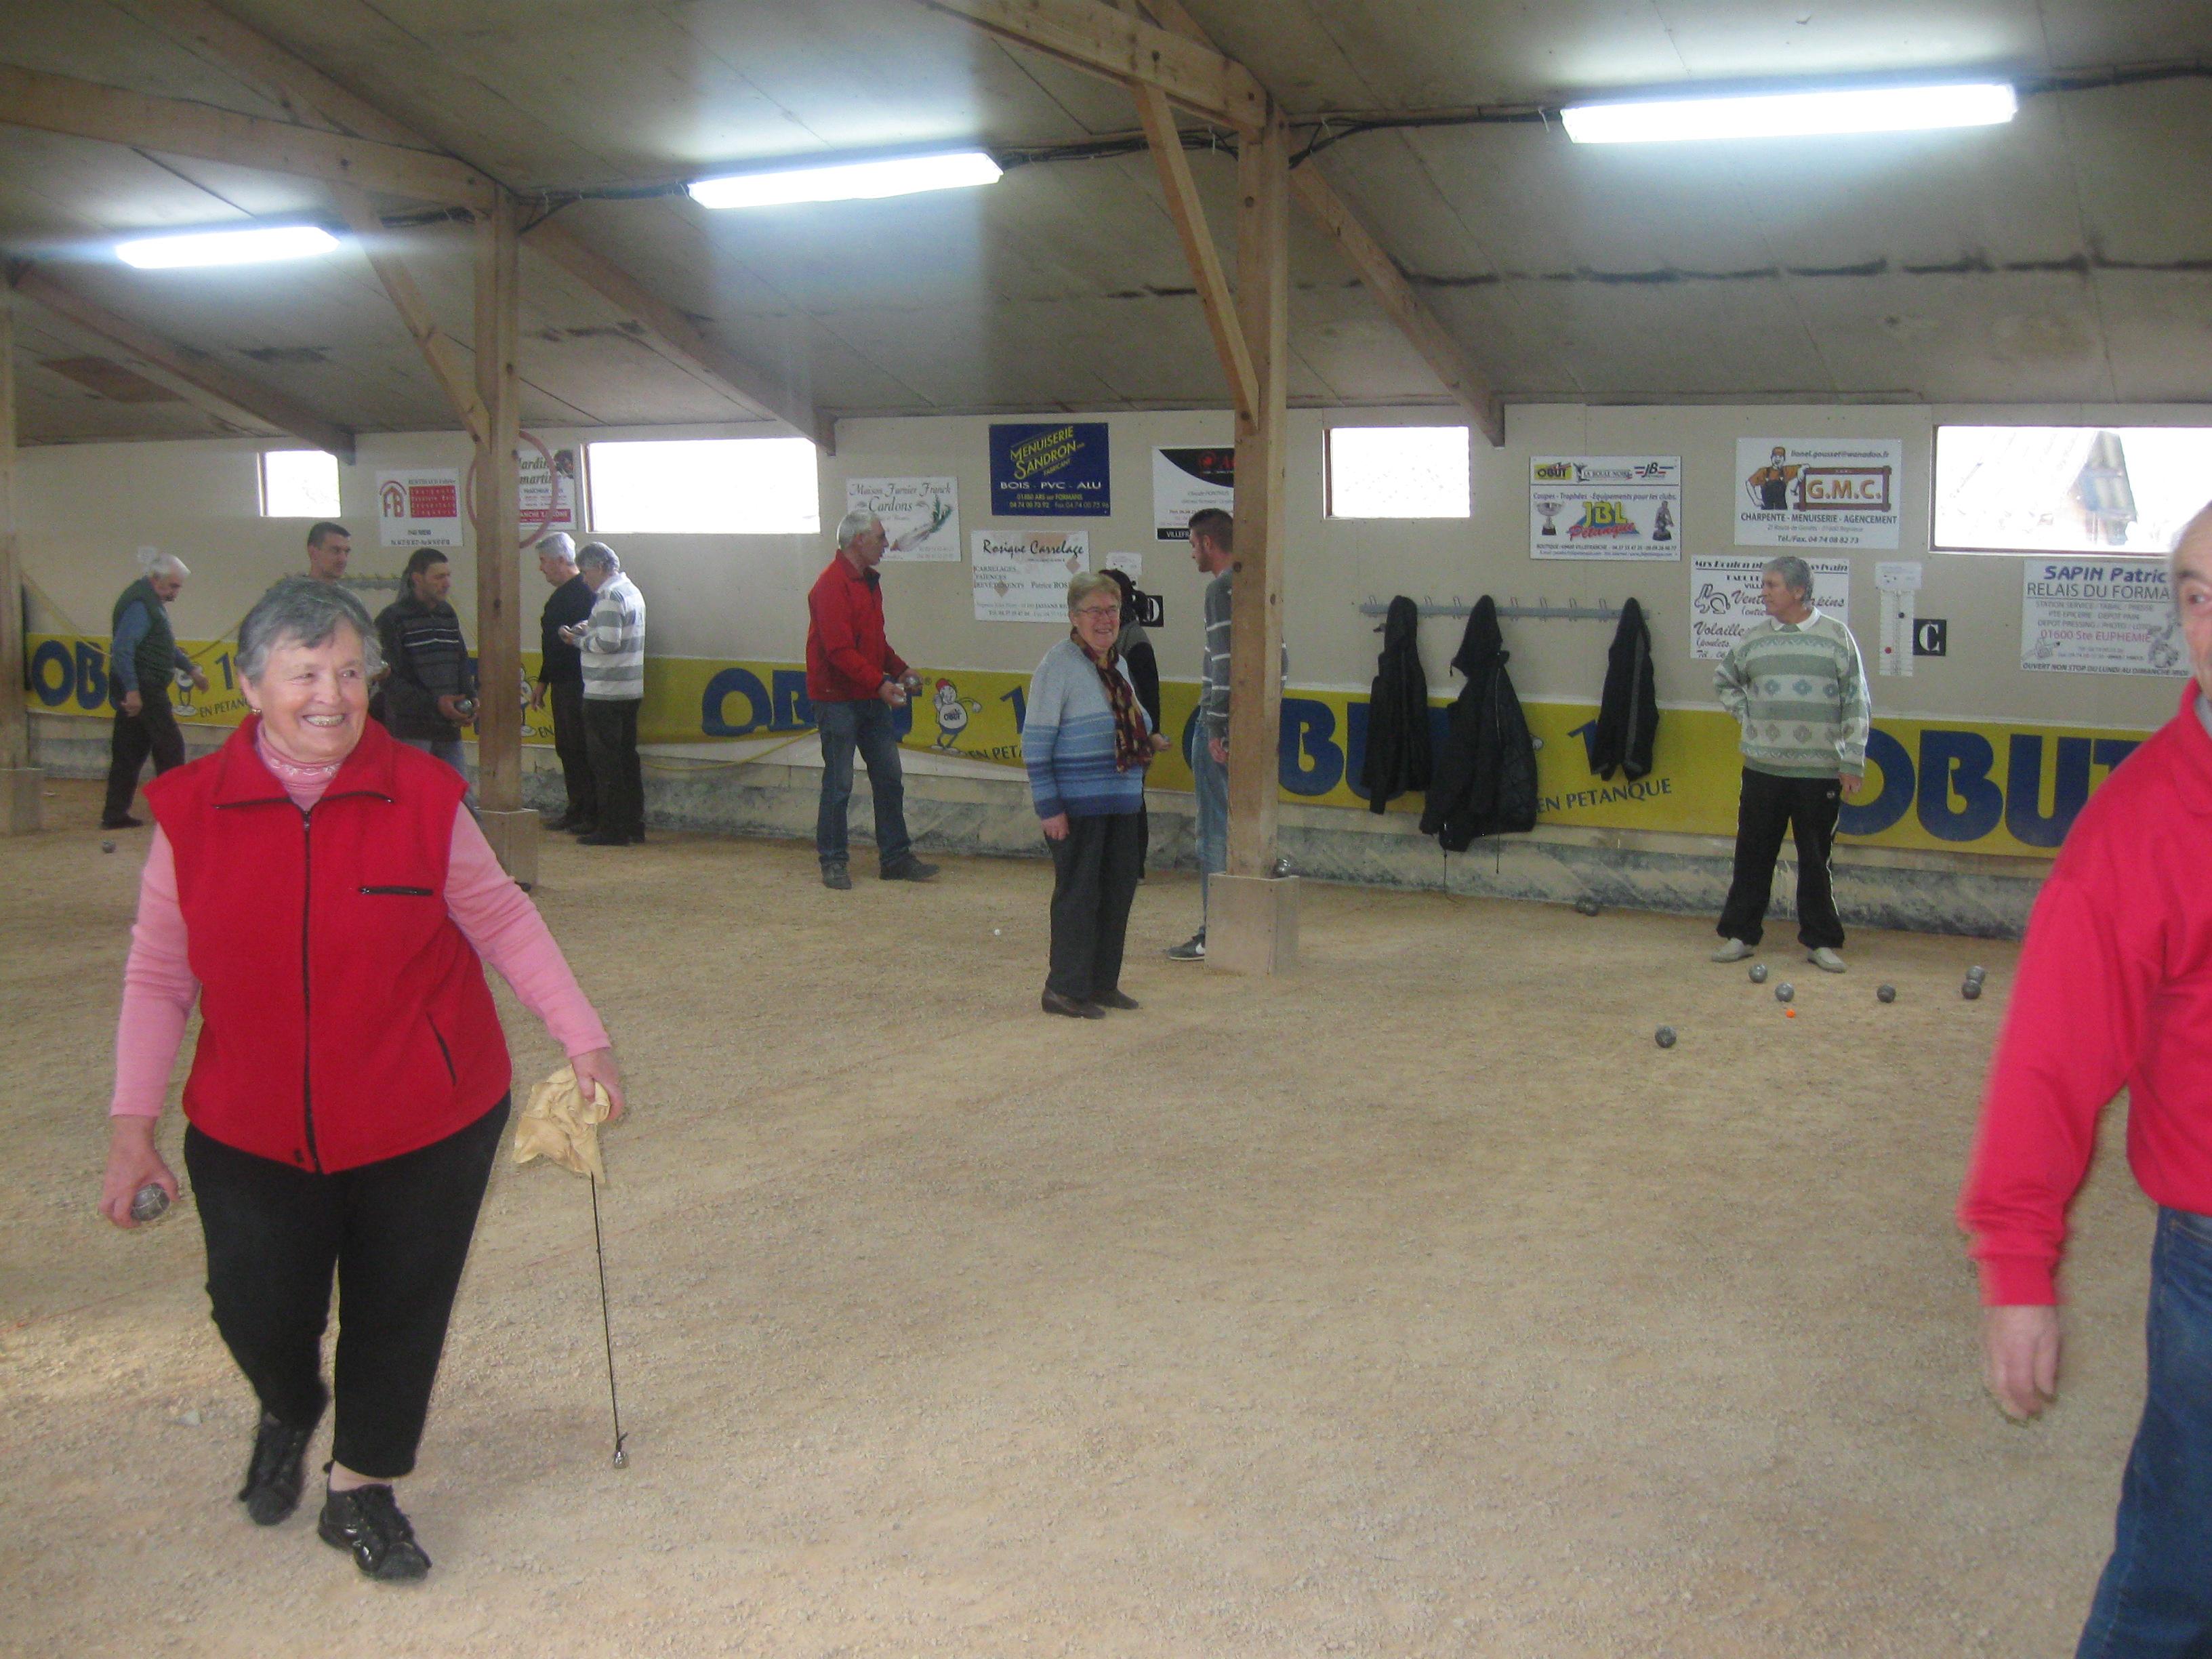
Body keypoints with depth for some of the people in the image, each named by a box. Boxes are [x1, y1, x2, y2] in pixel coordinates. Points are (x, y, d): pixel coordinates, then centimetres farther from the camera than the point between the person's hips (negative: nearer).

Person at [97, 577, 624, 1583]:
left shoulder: (421, 796, -9)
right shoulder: (192, 809, -6)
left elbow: (500, 921, 1)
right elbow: (159, 976, 1)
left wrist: (581, 1040, -1)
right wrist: (132, 1124, 0)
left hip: (424, 1128, 0)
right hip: (252, 1133, 1)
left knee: (397, 1314, 10)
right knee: (258, 1311, 1)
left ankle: (362, 1491, 37)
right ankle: (289, 1411, 41)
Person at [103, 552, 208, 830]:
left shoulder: (152, 602, 18)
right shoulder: (139, 604, -15)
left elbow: (165, 646, 31)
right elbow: (121, 649, -24)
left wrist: (191, 669, 30)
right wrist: (132, 690, -27)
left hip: (137, 690, 10)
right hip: (141, 690, -10)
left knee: (130, 752, 9)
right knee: (169, 745, -4)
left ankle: (114, 813, 11)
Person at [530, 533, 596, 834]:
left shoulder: (583, 593, -14)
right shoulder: (562, 595, 18)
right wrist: (543, 682, 24)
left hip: (577, 685, -10)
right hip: (562, 684, 10)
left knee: (581, 751, -7)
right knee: (567, 749, 12)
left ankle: (592, 816, -3)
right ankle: (576, 811, 19)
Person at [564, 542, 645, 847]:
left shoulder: (609, 596, -14)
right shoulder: (631, 590, 16)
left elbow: (608, 643, -22)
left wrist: (578, 640, -8)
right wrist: (588, 630, 9)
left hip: (605, 693, -10)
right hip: (630, 691, 10)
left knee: (606, 761, -4)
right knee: (626, 756, 13)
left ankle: (612, 828, -2)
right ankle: (634, 824, 17)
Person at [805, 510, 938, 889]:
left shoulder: (869, 581, 15)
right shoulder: (831, 585, -15)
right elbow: (839, 650, -22)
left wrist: (900, 670, 9)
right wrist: (880, 683, -26)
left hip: (872, 700, 9)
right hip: (837, 698, -9)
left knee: (890, 778, 9)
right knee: (839, 783, -2)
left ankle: (895, 857, 16)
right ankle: (832, 861, 8)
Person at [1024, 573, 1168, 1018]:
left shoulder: (1118, 664, 14)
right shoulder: (1058, 665, -11)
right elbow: (1035, 743, -13)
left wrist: (1148, 742, 8)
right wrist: (1049, 807, -17)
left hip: (1123, 801, 8)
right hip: (1077, 805, -8)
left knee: (1119, 890, 11)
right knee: (1077, 894, -2)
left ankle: (1103, 983, 23)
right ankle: (1065, 989, 8)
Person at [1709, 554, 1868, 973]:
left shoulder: (1837, 637, 0)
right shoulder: (1754, 640, 6)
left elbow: (1856, 705, 1)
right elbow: (1723, 680, 24)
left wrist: (1852, 763, -4)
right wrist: (1745, 716, 9)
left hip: (1821, 770, -2)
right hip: (1762, 767, 2)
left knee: (1815, 860, 4)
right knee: (1753, 855, 5)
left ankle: (1820, 941, 14)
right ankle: (1740, 934, 15)